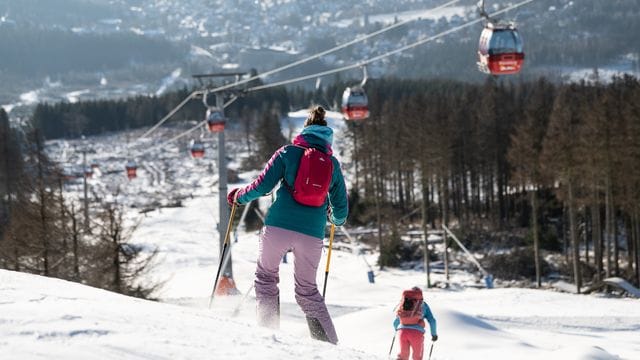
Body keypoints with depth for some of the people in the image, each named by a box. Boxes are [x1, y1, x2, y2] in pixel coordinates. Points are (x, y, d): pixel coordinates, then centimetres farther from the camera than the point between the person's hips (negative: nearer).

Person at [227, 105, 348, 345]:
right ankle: (330, 343, 6)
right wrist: (337, 219, 40)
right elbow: (341, 207, 17)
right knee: (307, 289, 16)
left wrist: (239, 196, 17)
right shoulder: (333, 164, 13)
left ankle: (268, 327, 5)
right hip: (312, 234, 3)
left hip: (278, 226, -2)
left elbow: (262, 186, -2)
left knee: (266, 276, 19)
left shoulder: (289, 152, 4)